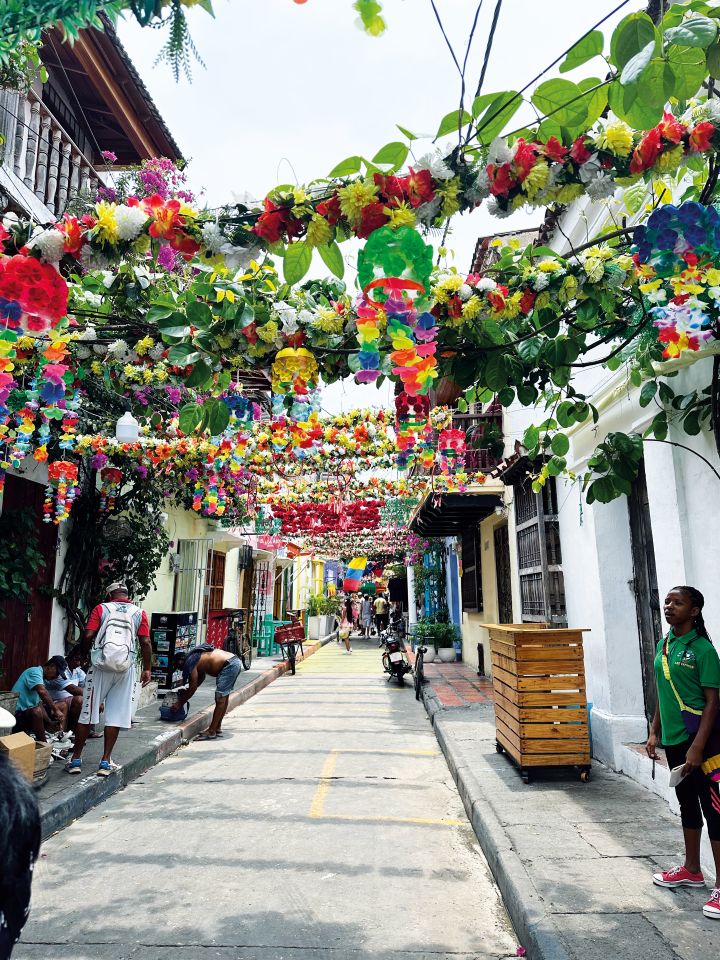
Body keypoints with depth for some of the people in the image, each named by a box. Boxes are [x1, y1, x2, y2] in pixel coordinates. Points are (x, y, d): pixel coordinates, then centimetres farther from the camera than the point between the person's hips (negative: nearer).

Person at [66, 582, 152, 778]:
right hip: (125, 668, 1)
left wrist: (83, 654, 14)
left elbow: (88, 635, -4)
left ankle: (76, 759, 16)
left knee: (87, 713, 9)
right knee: (116, 716, 6)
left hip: (100, 665, 0)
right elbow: (145, 642, 1)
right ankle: (106, 762, 8)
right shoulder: (139, 613, 8)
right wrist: (147, 669, 8)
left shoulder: (101, 608, 6)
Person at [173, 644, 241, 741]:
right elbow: (201, 677, 32)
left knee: (220, 699, -5)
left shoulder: (190, 662, -5)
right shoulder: (195, 656, 22)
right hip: (235, 660, 10)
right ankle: (218, 728, 25)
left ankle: (211, 732, 1)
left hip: (229, 665, -10)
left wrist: (180, 703, 8)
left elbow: (193, 687, -2)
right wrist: (186, 692, 33)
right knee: (224, 697, 17)